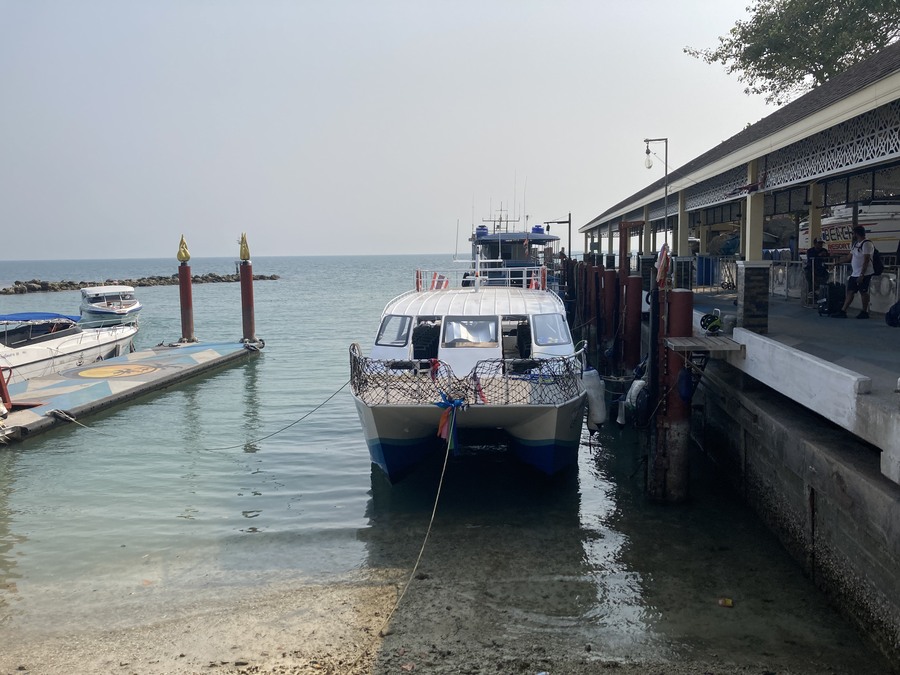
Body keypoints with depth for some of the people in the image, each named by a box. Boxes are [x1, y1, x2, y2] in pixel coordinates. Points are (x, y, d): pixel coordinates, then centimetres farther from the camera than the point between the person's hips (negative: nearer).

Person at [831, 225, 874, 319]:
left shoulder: (867, 244, -14)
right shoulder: (855, 244, 15)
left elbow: (866, 261, -19)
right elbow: (849, 257, 23)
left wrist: (862, 275, -22)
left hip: (864, 274, -9)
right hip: (854, 274, 9)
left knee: (863, 292, -1)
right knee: (850, 291, 6)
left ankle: (864, 312, 9)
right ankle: (843, 311, 5)